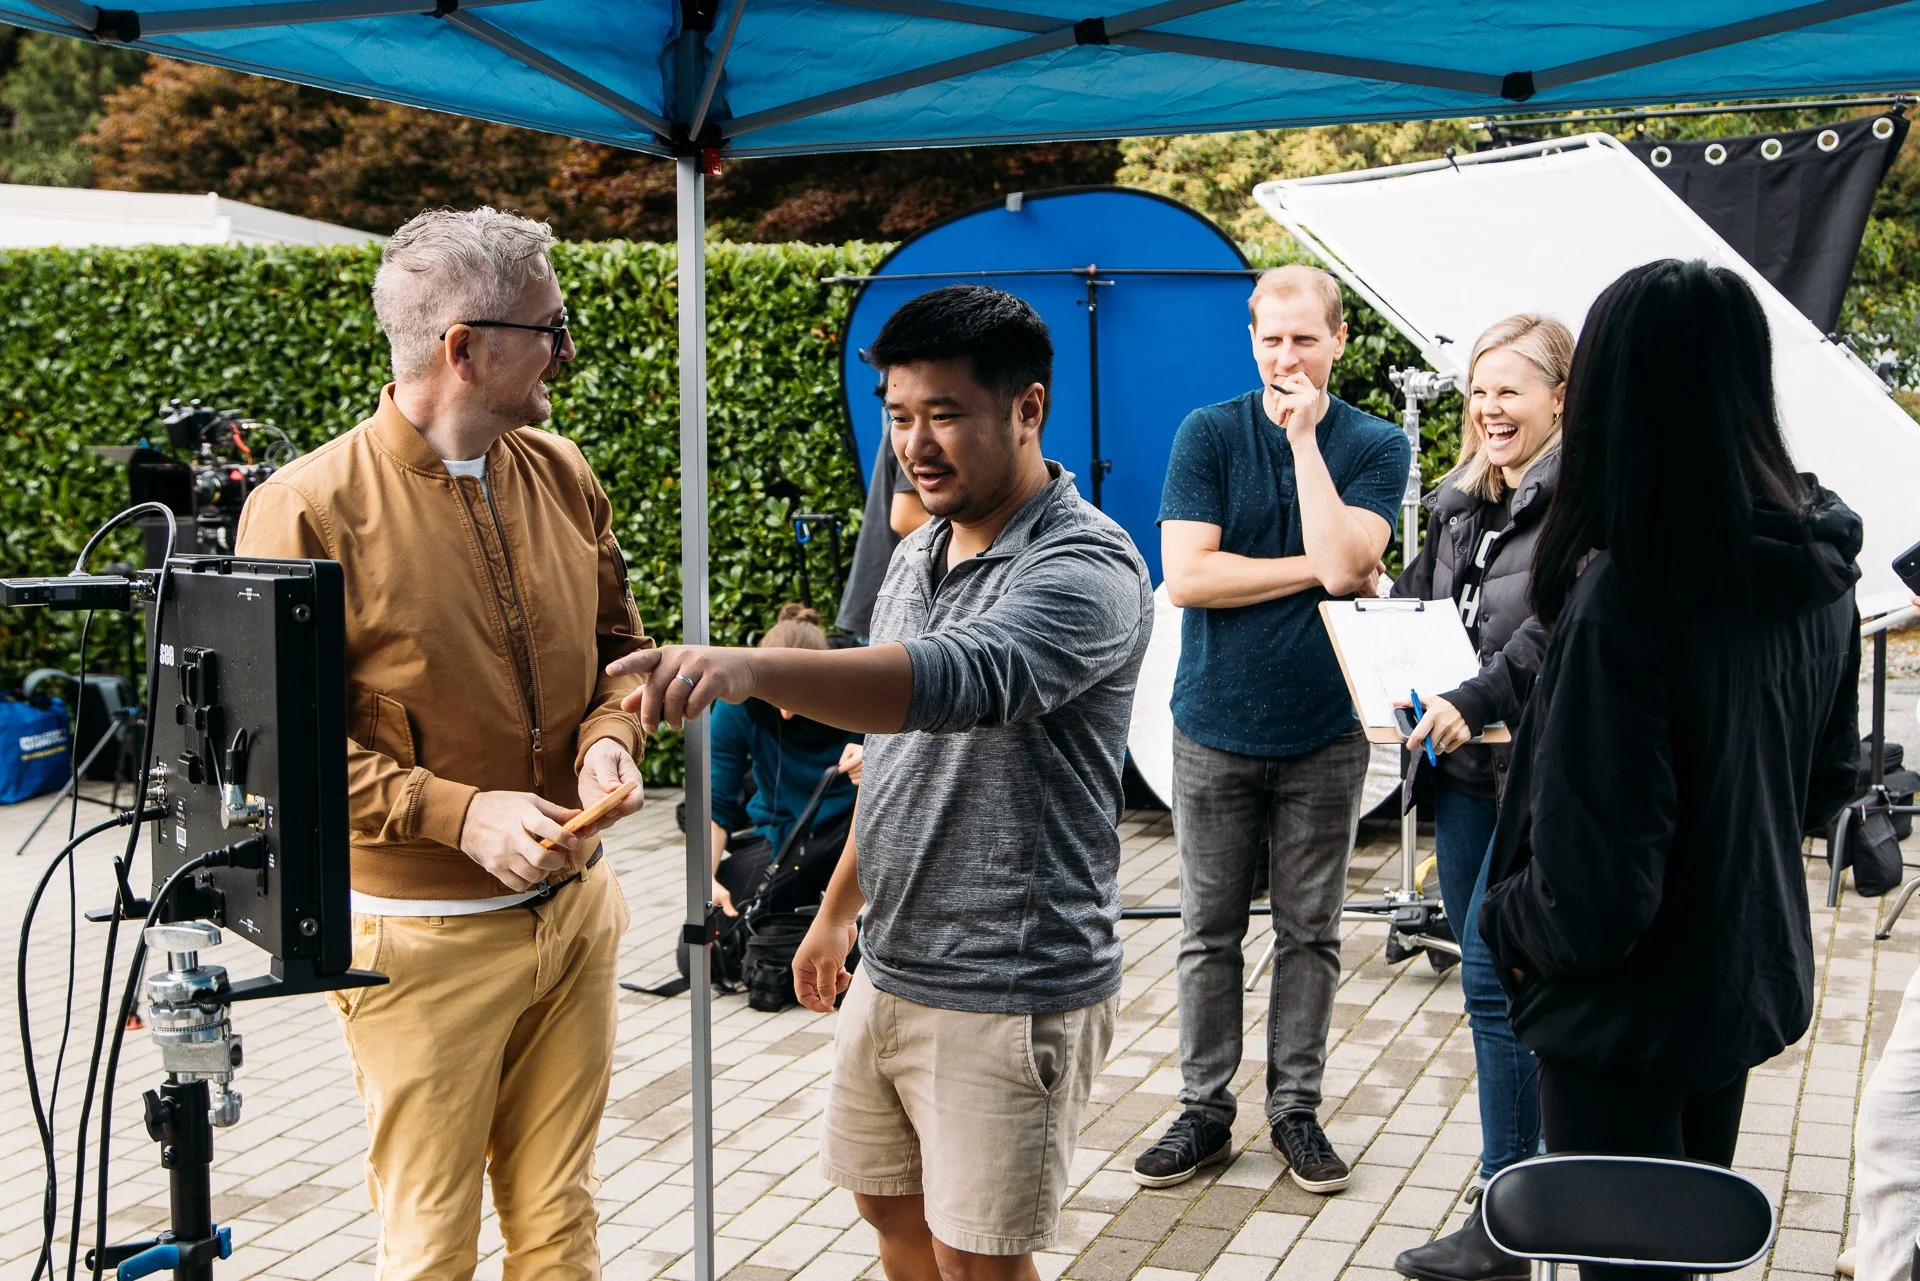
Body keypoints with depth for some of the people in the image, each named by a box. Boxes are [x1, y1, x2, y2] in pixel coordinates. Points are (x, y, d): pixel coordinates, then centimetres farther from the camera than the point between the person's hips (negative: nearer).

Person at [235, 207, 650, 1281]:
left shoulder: (563, 474, 3)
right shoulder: (311, 509, -15)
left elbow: (619, 641, 15)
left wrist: (610, 734, -6)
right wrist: (458, 812, -20)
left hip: (576, 908, 5)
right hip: (425, 941, -5)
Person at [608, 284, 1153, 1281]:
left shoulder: (1087, 570, -21)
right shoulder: (918, 555, 8)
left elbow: (958, 679, -41)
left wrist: (748, 668, -53)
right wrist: (838, 910, 23)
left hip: (1008, 997, -8)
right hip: (890, 971, 8)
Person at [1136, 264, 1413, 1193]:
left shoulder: (1375, 446, 0)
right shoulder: (1208, 435, -1)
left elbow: (1342, 562, -18)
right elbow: (1186, 576, -11)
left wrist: (1304, 434, -15)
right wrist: (1316, 570, -12)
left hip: (1323, 733, 0)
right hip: (1215, 729, 0)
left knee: (1310, 932, 9)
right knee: (1209, 931, 7)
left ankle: (1296, 1107, 22)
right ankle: (1204, 1109, 20)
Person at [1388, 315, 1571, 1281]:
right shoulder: (1459, 503, 14)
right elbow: (1416, 606, 20)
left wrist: (1476, 701, -29)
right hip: (1463, 771, 8)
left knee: (1494, 982, -7)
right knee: (1489, 977, 13)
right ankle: (1534, 1162, 27)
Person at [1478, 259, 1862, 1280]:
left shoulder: (1624, 594, -29)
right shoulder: (1818, 569, -5)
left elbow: (1592, 898, -27)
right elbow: (1827, 780, 11)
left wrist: (1505, 920, -8)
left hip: (1630, 1013, -7)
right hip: (1754, 980, 7)